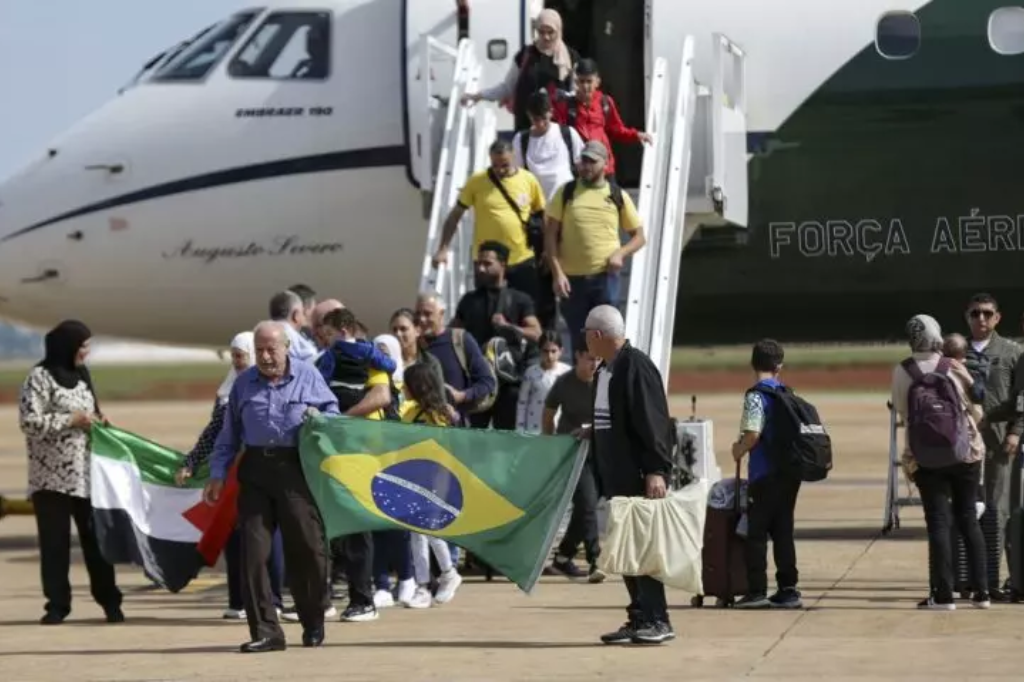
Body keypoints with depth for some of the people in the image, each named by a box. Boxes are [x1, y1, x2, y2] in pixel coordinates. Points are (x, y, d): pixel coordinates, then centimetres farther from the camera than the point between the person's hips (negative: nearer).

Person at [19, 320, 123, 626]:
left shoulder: (82, 375, 15)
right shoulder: (40, 378, -6)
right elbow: (29, 421, -14)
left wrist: (98, 422, 7)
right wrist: (71, 420, -14)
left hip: (87, 474, 5)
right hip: (52, 476, -5)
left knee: (95, 537, 3)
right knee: (55, 542, -2)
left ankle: (109, 601, 10)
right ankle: (57, 604, 5)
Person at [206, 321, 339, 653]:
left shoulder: (308, 376, 5)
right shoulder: (244, 383, 12)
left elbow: (333, 412, 11)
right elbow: (230, 433, 15)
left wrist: (319, 418, -12)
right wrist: (217, 474, 11)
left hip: (296, 469, -2)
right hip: (255, 470, 2)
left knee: (306, 547, 2)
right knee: (253, 550, -3)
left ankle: (313, 624, 21)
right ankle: (265, 631, 1)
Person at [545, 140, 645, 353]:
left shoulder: (618, 196, 4)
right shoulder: (566, 193, 3)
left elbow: (639, 236, 10)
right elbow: (550, 235, 1)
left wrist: (620, 253, -10)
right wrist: (557, 273, -10)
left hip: (606, 276, -1)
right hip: (572, 278, 1)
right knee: (578, 337, 9)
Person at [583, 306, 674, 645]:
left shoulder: (636, 367, -14)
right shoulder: (604, 371, 13)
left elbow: (653, 422, -19)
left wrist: (656, 471, -23)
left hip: (638, 477, -9)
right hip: (615, 477, 9)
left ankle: (657, 620, -3)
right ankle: (639, 619, 15)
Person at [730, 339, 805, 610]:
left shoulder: (756, 396, -12)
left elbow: (752, 434, -22)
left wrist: (739, 450, -2)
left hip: (766, 474, -7)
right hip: (790, 471, 7)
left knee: (756, 531, -1)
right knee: (783, 530, 11)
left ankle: (756, 591, -3)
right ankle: (788, 589, 10)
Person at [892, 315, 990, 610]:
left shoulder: (902, 372, -6)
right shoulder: (954, 368, -4)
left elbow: (901, 412, 0)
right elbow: (974, 406, 3)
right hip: (965, 452, 1)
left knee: (938, 522, 2)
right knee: (968, 519, 11)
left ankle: (943, 595, -2)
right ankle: (981, 592, 12)